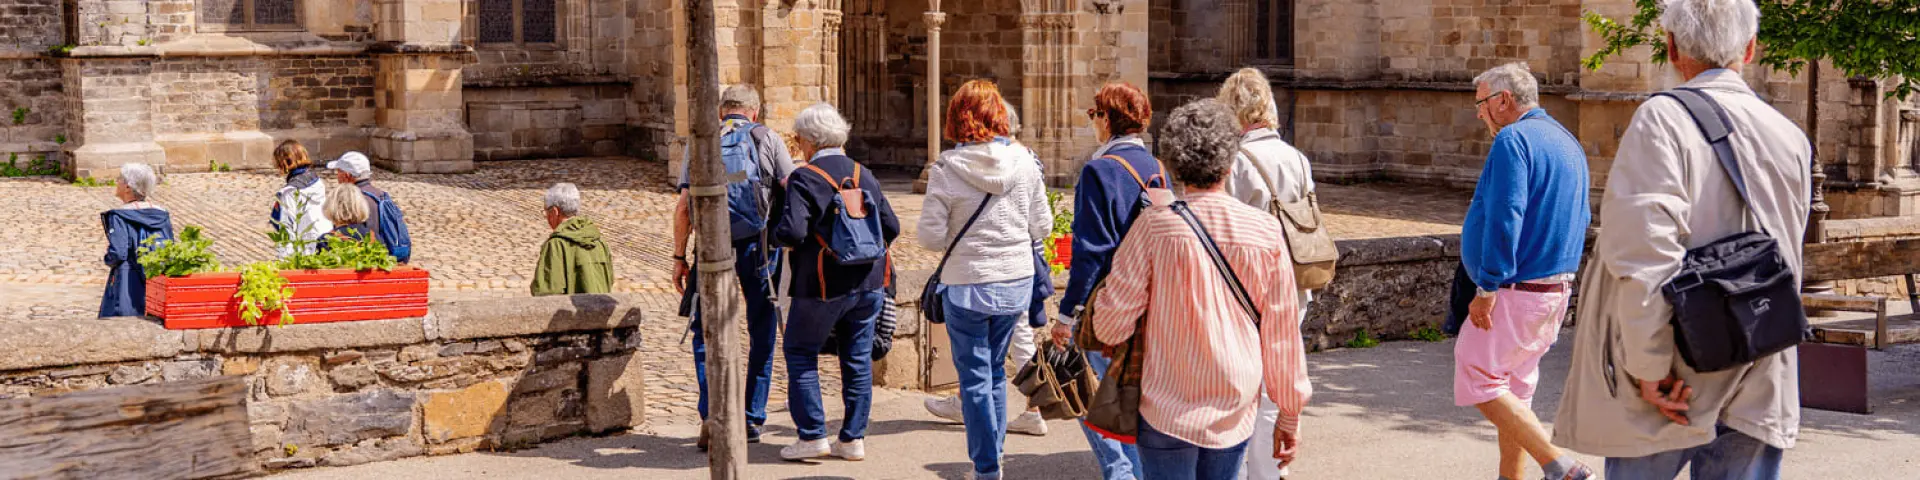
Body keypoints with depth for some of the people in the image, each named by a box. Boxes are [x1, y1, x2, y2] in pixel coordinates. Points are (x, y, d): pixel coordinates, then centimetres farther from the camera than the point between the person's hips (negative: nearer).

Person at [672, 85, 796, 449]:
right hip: (759, 244, -1)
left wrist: (679, 257, 9)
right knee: (761, 335, 10)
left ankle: (711, 415, -6)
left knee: (706, 333, 9)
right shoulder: (767, 138, 7)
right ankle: (752, 421, 12)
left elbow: (683, 206, 4)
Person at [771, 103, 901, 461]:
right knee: (858, 358, 11)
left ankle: (812, 436, 6)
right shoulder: (864, 175, 7)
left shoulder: (804, 179, -11)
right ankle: (854, 439, 14)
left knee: (800, 353, 10)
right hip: (869, 284, 5)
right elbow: (891, 227, 8)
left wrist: (778, 233, 1)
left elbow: (792, 232, -21)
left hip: (823, 286, -5)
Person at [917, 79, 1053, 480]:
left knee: (975, 377, 7)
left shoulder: (946, 169, -13)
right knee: (996, 370, 20)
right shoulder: (1023, 161, -5)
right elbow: (1042, 227, 1)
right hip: (1017, 282, 4)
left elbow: (931, 237, -12)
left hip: (967, 285, -4)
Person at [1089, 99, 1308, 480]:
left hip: (1168, 409, -2)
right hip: (1235, 411, 3)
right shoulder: (1266, 231, -4)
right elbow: (1282, 332, 1)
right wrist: (1290, 414, 11)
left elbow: (1111, 324, -9)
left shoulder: (1155, 225, -10)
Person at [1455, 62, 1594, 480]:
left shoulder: (1513, 140, -14)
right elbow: (1580, 220, 21)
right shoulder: (1568, 143, 16)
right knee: (1514, 389, 16)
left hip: (1515, 290, -10)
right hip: (1557, 287, 10)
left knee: (1478, 382, -7)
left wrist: (1487, 288, -21)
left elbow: (1503, 217, -23)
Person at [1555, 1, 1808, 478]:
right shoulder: (1790, 136, 8)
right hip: (1759, 388, 5)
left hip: (1676, 386, -5)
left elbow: (1643, 248, -21)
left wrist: (1650, 366, -16)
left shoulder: (1662, 118, -10)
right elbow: (1785, 261, 16)